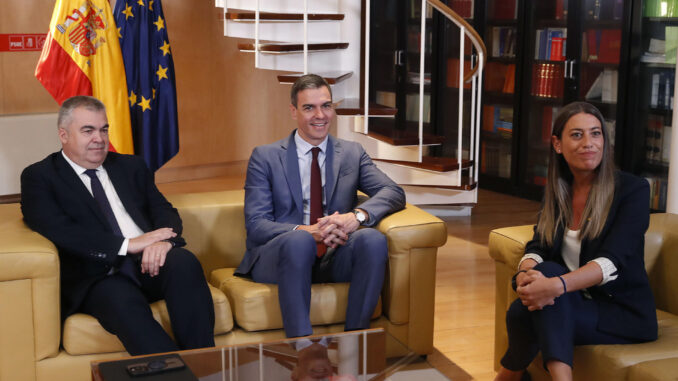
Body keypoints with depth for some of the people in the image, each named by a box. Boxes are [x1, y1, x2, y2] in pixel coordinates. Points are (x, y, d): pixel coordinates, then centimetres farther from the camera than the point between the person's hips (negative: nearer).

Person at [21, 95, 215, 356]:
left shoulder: (131, 166, 24)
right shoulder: (39, 177, 9)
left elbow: (164, 211, 14)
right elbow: (59, 231, -7)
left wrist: (164, 240, -11)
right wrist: (127, 245, -15)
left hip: (148, 264, 4)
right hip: (98, 276, -4)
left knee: (184, 262, -30)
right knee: (123, 302, -37)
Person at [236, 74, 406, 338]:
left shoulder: (352, 154, 15)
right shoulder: (264, 157, 7)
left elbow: (394, 192, 1)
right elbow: (255, 225, -3)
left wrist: (357, 215, -22)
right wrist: (305, 231, -23)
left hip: (335, 258, 3)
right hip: (278, 257, -2)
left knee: (373, 239, -29)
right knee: (299, 240, -36)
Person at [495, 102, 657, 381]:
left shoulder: (633, 190, -10)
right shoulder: (557, 191, 7)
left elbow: (613, 261, -23)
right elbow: (538, 247, -2)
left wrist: (555, 285, -40)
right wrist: (526, 273, -28)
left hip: (625, 313, -5)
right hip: (577, 303, 5)